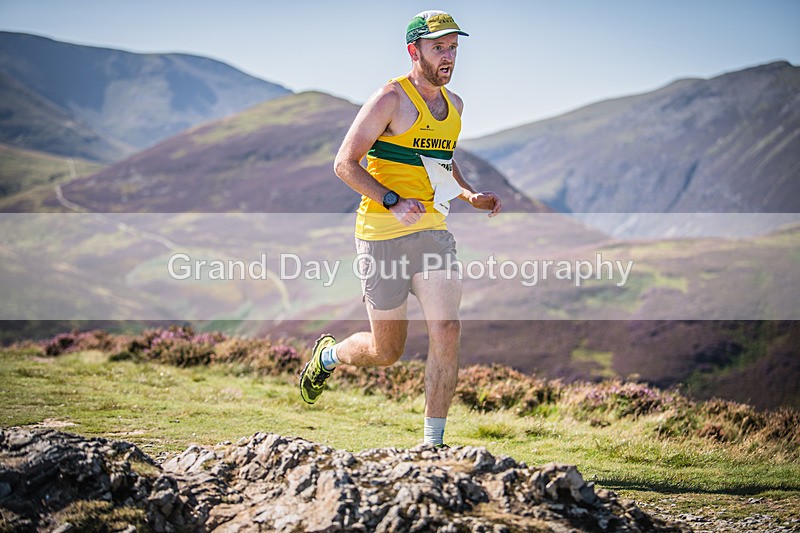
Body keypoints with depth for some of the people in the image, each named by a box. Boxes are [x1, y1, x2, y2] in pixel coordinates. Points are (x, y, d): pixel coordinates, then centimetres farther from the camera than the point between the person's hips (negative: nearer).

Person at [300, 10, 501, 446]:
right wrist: (393, 202, -24)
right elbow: (345, 163, -12)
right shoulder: (391, 99, -10)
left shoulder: (453, 104, 13)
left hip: (433, 231, 6)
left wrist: (470, 196, 9)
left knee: (447, 332, -10)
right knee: (386, 352, 4)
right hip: (382, 235, -6)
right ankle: (328, 354, 38)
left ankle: (433, 443, 0)